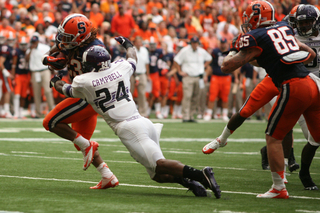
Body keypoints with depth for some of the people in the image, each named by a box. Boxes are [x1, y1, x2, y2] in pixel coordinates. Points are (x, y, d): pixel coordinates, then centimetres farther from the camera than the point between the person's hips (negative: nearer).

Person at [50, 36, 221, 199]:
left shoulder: (84, 82, 3)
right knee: (158, 174, 11)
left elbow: (65, 90, 27)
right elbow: (133, 58, 40)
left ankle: (199, 174, -35)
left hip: (127, 129, -6)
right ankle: (188, 181, -14)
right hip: (144, 122, 6)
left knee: (159, 165, -18)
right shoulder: (120, 68, 14)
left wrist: (56, 81, 49)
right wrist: (128, 44, 60)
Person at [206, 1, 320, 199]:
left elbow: (227, 66, 1)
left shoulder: (255, 38, -1)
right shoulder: (284, 28, 17)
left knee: (274, 137, 6)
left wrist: (234, 51, 23)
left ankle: (279, 188, 6)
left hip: (293, 88, -6)